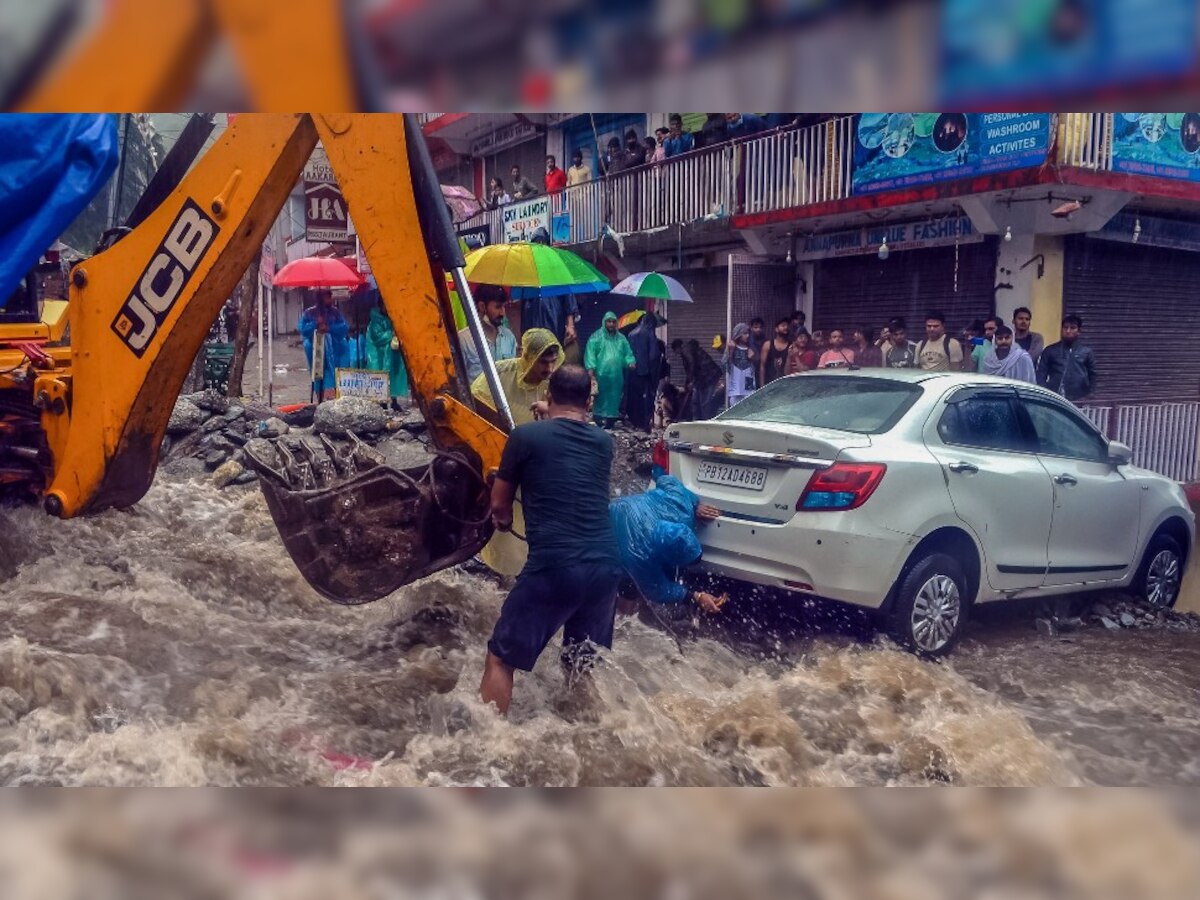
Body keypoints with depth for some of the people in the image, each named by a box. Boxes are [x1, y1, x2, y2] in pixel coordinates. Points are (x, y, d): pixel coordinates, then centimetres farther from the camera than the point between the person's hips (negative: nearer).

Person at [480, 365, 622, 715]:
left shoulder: (526, 435, 1)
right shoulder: (603, 442, 14)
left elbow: (499, 505, 12)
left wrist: (504, 521, 36)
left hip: (553, 566, -5)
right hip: (605, 566, 5)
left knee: (500, 659, 8)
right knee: (582, 664, 23)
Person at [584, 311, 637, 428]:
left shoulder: (621, 338, 15)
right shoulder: (596, 337, 2)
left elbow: (628, 353, 16)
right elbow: (590, 354, -4)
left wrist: (631, 362, -5)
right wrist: (590, 370, -15)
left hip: (616, 376, 4)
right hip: (601, 375, -4)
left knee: (614, 401, 4)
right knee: (601, 400, -3)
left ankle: (611, 421, 10)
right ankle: (599, 425, 2)